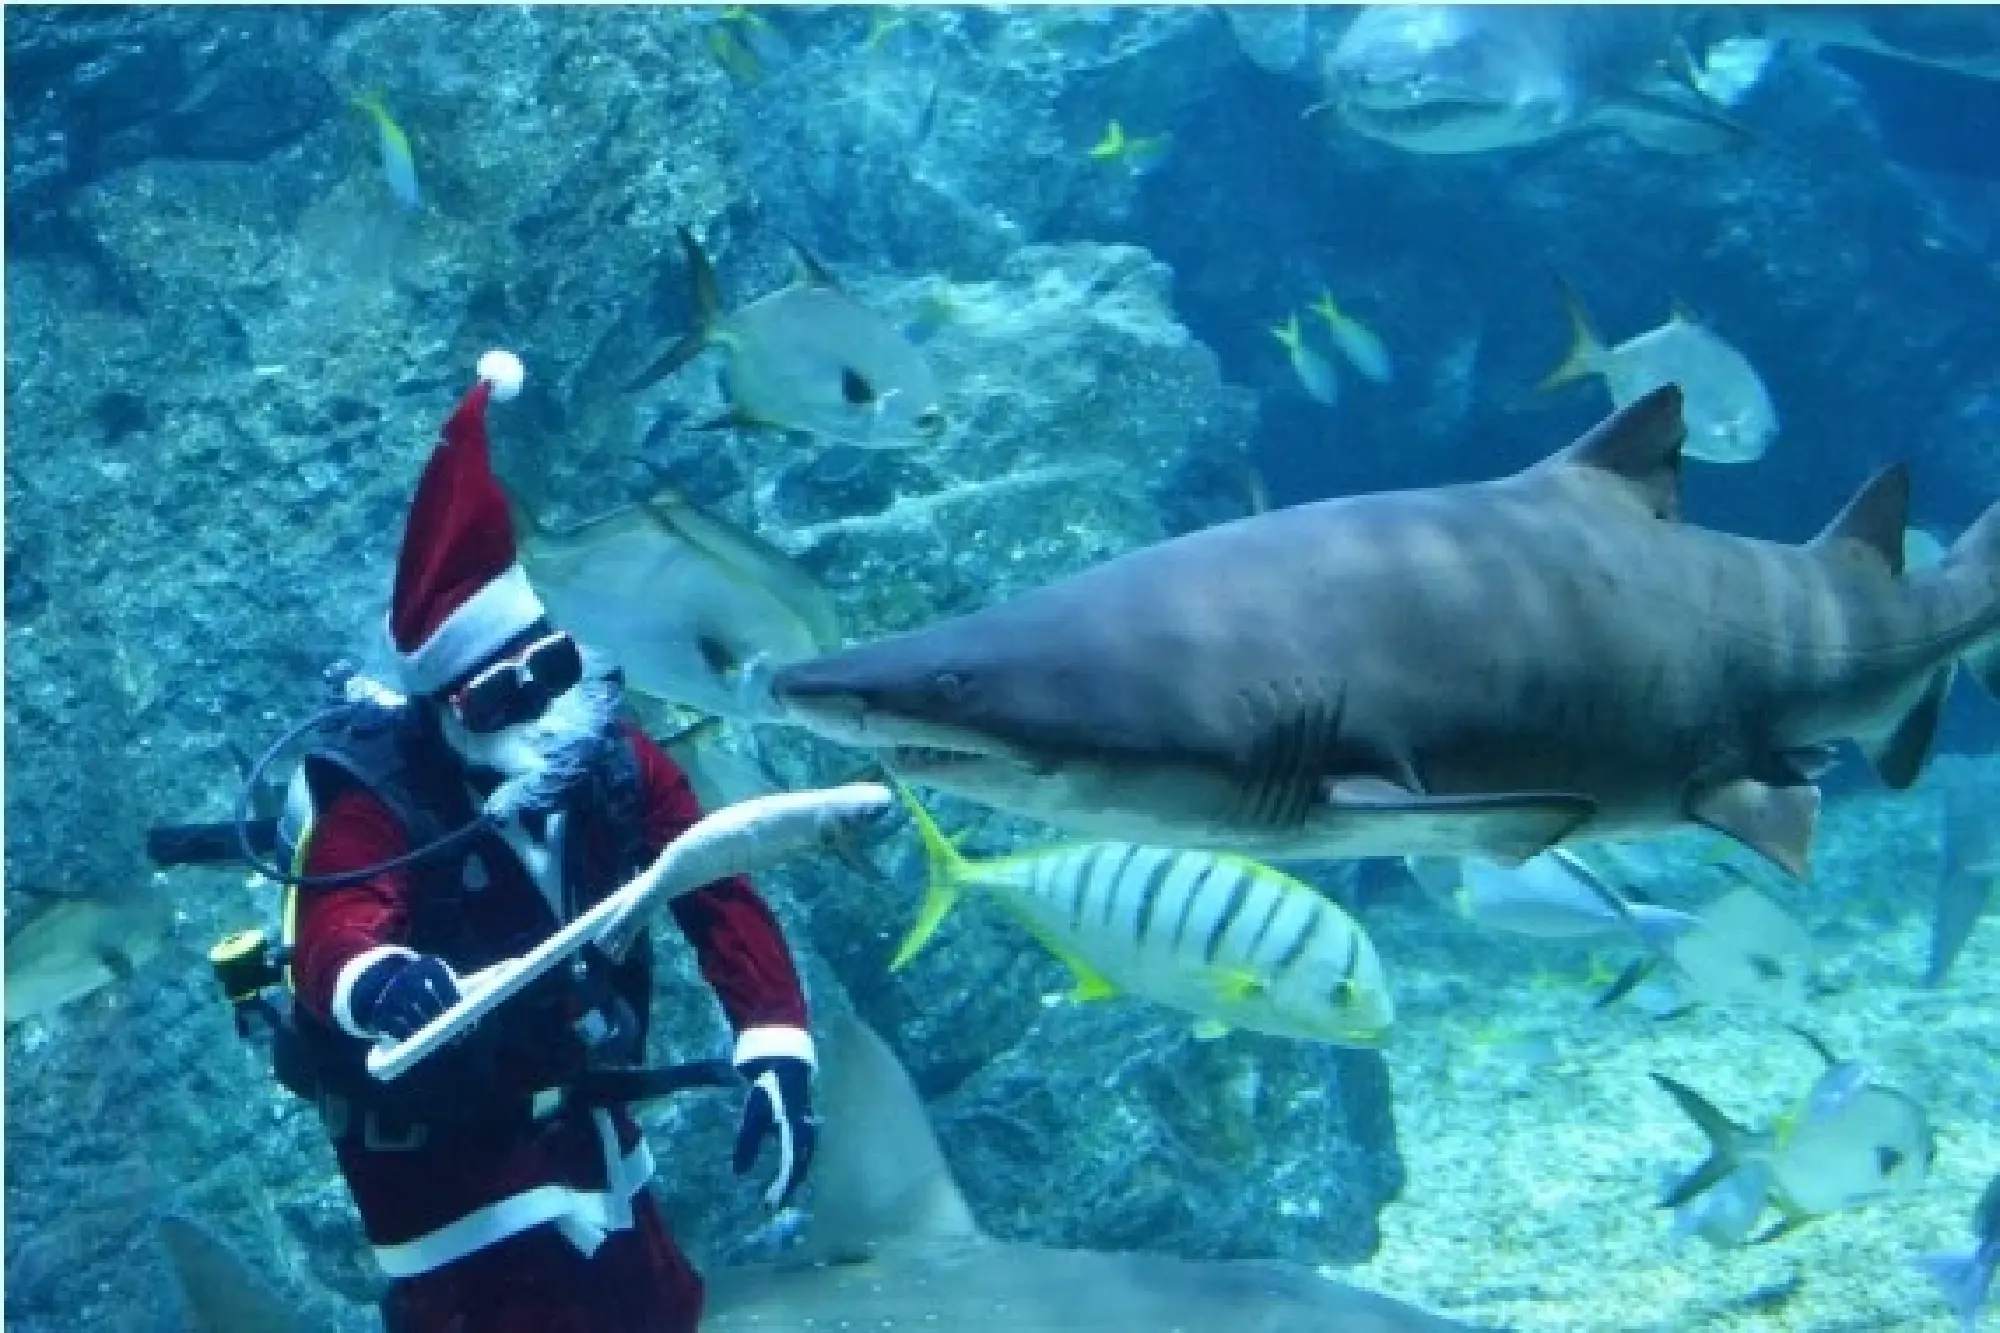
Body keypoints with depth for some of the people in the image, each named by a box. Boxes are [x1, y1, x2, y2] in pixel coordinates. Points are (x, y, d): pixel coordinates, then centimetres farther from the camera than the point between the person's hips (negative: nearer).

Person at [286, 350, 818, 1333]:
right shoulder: (380, 804, -24)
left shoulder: (614, 763, -8)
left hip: (581, 1121, 6)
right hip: (440, 1149, -6)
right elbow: (332, 936, -41)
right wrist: (372, 978, -65)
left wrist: (775, 1051, -23)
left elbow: (720, 895, -10)